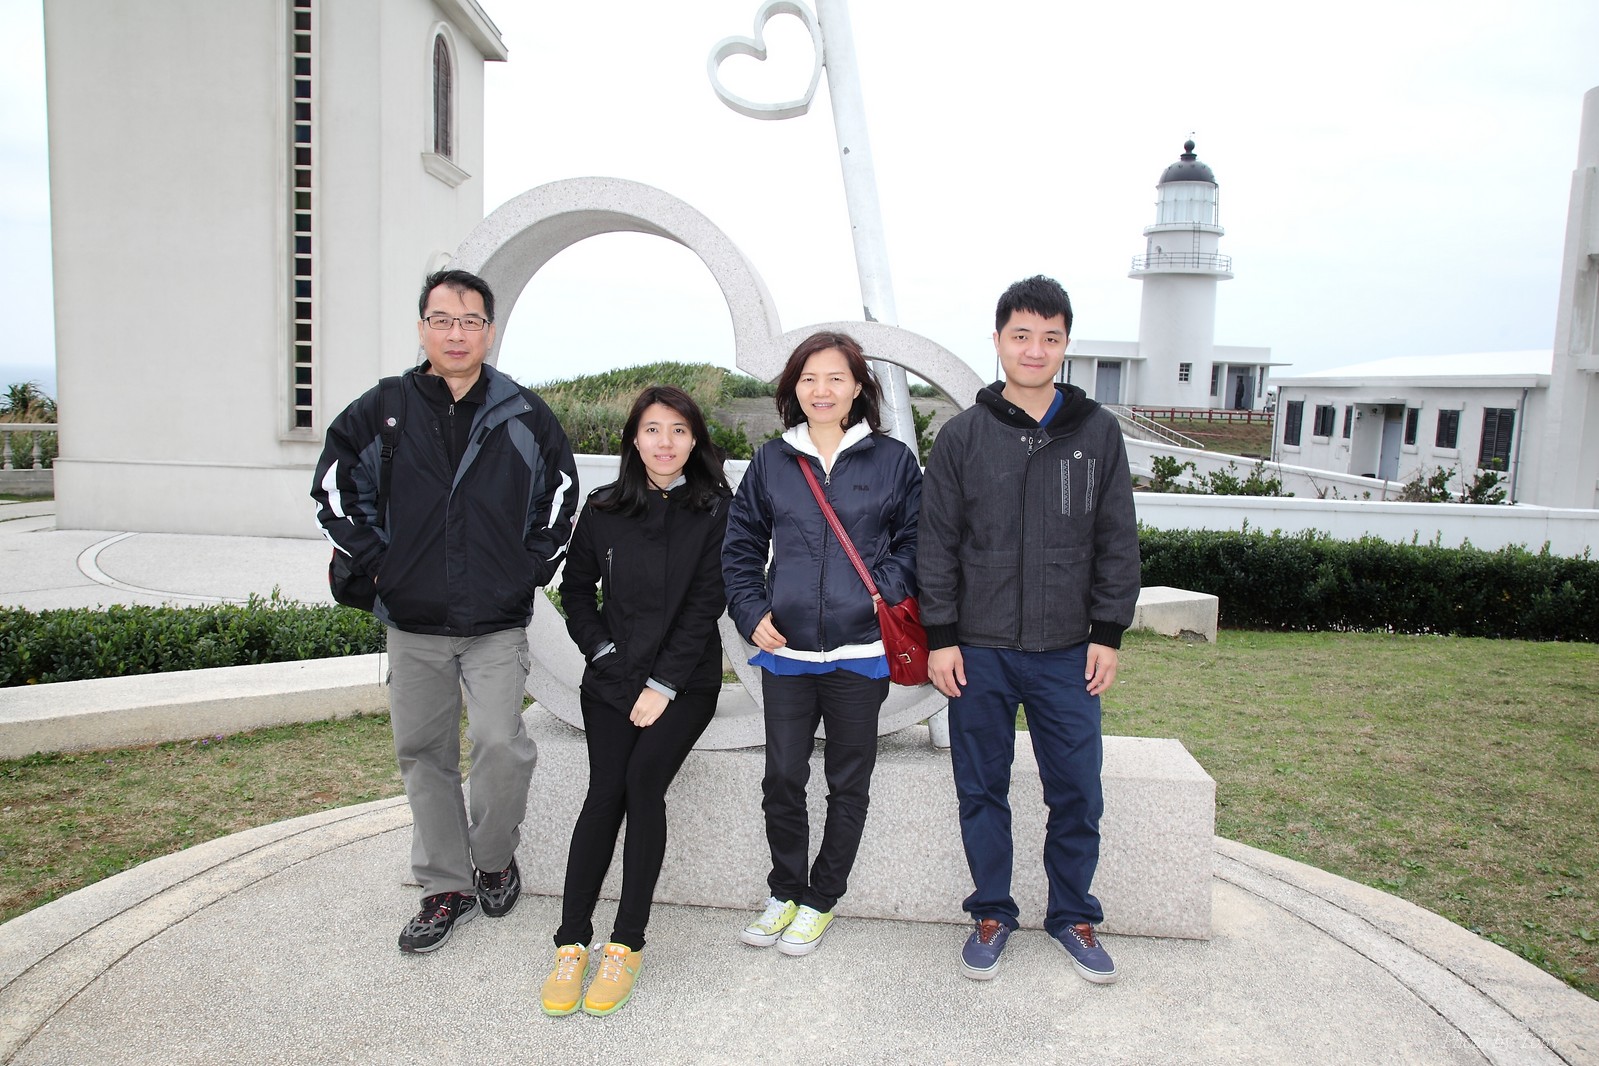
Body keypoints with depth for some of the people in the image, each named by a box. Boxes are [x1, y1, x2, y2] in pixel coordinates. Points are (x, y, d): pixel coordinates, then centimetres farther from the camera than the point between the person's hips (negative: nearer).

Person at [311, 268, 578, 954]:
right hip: (413, 624, 2)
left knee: (500, 743, -11)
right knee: (422, 752, 9)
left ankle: (494, 859, 18)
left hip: (498, 623, -2)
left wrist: (529, 570, 1)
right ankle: (446, 887, 24)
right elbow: (334, 492, 10)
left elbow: (561, 498, 9)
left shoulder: (524, 415, -1)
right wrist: (377, 563, 2)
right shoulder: (382, 411, 1)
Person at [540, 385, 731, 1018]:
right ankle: (572, 942, -6)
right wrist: (604, 652, 0)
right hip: (612, 676, 2)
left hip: (685, 678, -2)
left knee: (643, 778, -20)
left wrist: (663, 685, -11)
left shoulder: (714, 509, -2)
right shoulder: (603, 509, 6)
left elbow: (705, 602, -7)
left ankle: (627, 943, -10)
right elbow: (576, 588, 14)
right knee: (606, 790, -13)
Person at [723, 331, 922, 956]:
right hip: (785, 649, 2)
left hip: (860, 652, -1)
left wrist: (889, 589, -11)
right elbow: (741, 546, 11)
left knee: (848, 782, 11)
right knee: (782, 778, 9)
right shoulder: (772, 461, 7)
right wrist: (752, 612, 0)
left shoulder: (893, 461, 1)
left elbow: (914, 542, 6)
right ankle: (785, 891, 30)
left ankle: (822, 899, 30)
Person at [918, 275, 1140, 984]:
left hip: (1067, 652, 1)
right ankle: (992, 913, 28)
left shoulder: (1097, 431, 4)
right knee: (982, 790, 10)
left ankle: (1073, 915, 29)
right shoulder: (963, 435, 1)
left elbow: (1118, 541, 6)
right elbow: (937, 544, 1)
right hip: (978, 652, 0)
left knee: (1077, 792, 7)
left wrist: (1107, 633, 1)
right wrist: (940, 637, -3)